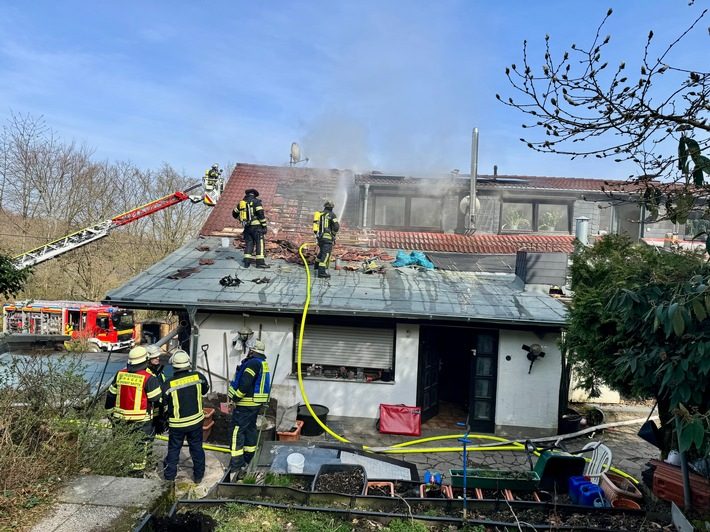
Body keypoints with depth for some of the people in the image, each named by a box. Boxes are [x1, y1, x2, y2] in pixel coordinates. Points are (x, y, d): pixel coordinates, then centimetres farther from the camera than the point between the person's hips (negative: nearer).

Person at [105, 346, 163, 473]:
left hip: (120, 419, 5)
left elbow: (110, 396, 10)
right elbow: (157, 399, -12)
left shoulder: (120, 374, 1)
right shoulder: (149, 378, -15)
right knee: (142, 444, 8)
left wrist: (110, 413, 22)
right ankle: (138, 467, 13)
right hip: (141, 420, -5)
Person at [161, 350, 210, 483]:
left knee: (173, 449, 17)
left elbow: (163, 406, -9)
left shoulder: (168, 384, -19)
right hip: (196, 421, 2)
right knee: (197, 448, 16)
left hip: (177, 424, -1)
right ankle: (198, 475, 26)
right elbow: (205, 390, 7)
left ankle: (169, 476, 28)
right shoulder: (198, 376, -14)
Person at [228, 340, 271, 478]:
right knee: (250, 429, 19)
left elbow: (245, 384, -26)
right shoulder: (263, 363, 13)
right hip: (256, 404, 10)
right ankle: (248, 459, 31)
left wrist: (236, 397, -15)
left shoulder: (253, 363, -19)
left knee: (237, 431, -7)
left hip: (246, 404, -10)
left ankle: (237, 465, -7)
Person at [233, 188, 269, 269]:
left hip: (247, 227, 5)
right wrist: (264, 226, -10)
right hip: (256, 226, -5)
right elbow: (261, 214, -13)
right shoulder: (256, 202, -4)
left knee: (248, 243, 10)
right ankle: (260, 262, -9)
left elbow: (234, 213, 25)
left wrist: (241, 219, 43)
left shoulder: (241, 203, 13)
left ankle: (247, 262, 5)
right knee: (259, 243, -4)